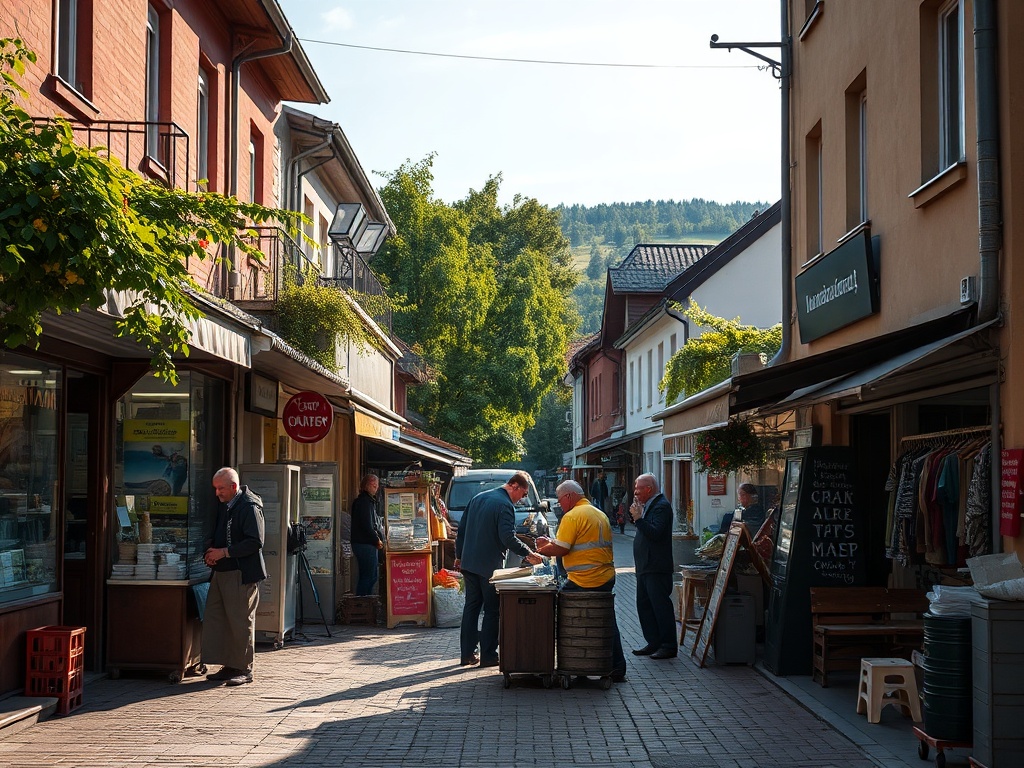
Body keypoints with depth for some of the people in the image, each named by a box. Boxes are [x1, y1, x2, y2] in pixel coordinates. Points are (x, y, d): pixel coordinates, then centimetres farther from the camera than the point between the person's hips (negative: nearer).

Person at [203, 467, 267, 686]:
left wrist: (224, 552, -18)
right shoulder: (222, 505, 14)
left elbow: (255, 542, -19)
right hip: (221, 571, 9)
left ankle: (244, 669, 8)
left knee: (241, 622, -2)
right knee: (214, 618, 8)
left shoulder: (250, 507, -13)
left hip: (242, 574, -9)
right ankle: (229, 666, 17)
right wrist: (211, 550, 3)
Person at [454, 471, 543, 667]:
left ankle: (467, 653, 14)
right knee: (492, 611, 2)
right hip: (489, 566, -7)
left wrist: (459, 556, 21)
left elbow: (461, 529, 16)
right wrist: (529, 554, -15)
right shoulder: (505, 505, -14)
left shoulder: (478, 498, 12)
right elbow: (508, 538, -22)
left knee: (471, 607, 12)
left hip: (469, 563, 7)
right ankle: (488, 656, 4)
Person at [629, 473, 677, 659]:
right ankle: (654, 643, 20)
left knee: (661, 606, -6)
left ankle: (669, 646, 0)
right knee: (644, 605, 13)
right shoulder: (649, 505, 16)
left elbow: (655, 533, -24)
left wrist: (638, 518, -24)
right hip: (645, 567, 11)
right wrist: (637, 516, 7)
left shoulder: (661, 506, -14)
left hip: (657, 568, -11)